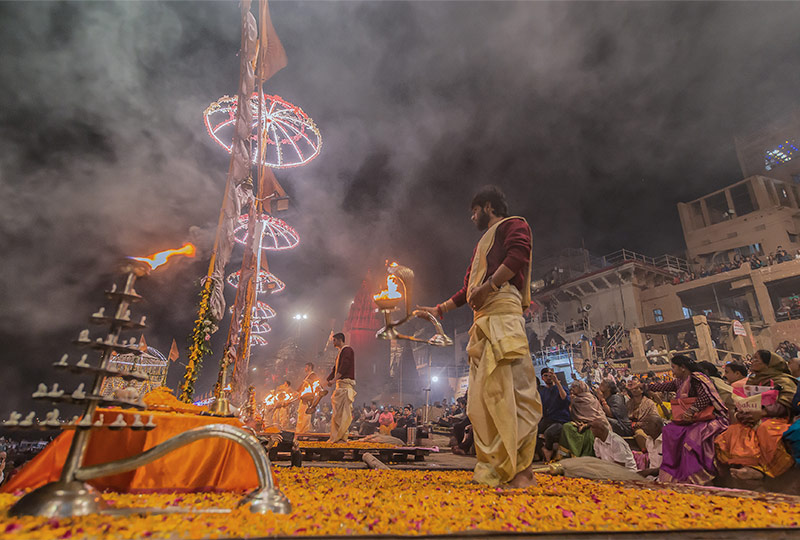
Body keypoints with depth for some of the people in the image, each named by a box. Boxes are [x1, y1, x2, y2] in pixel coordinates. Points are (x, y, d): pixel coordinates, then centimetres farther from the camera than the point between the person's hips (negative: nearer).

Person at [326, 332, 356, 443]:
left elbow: (344, 366, -19)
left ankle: (340, 437, -7)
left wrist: (334, 380, -25)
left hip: (346, 383, -10)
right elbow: (335, 369, 27)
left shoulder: (347, 350, -6)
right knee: (338, 411, 8)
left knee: (343, 411, -9)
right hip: (340, 384, 10)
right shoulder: (340, 353, 24)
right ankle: (341, 437, 11)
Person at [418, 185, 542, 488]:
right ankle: (492, 469, 3)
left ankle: (521, 469, -12)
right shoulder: (481, 244, 35)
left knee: (511, 385, -15)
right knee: (481, 394, 1)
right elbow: (467, 289, 35)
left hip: (503, 311, -9)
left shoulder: (513, 225, 12)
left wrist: (489, 286, -19)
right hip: (482, 319, 9)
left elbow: (518, 254, -12)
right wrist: (439, 309, 34)